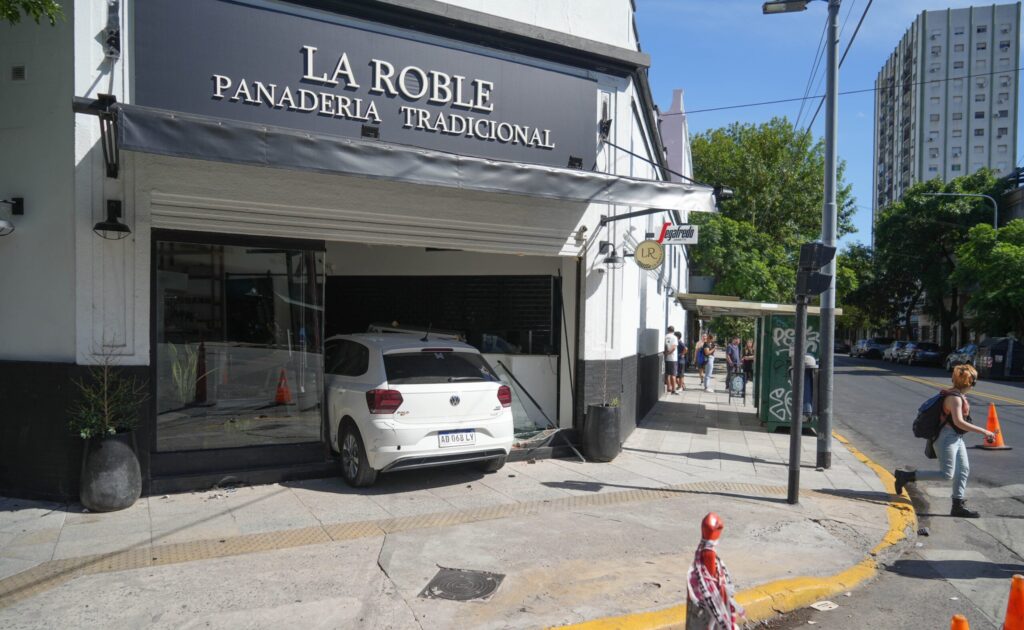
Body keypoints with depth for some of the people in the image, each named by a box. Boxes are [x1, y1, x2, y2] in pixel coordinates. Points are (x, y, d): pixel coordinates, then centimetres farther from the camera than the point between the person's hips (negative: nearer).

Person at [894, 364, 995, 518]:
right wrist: (983, 431, -26)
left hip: (957, 438, 10)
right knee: (947, 475, -10)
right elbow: (959, 422, -28)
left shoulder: (959, 395, 10)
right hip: (947, 437, -10)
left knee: (964, 469, 8)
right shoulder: (954, 397, -20)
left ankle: (958, 506, 12)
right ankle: (905, 476, -6)